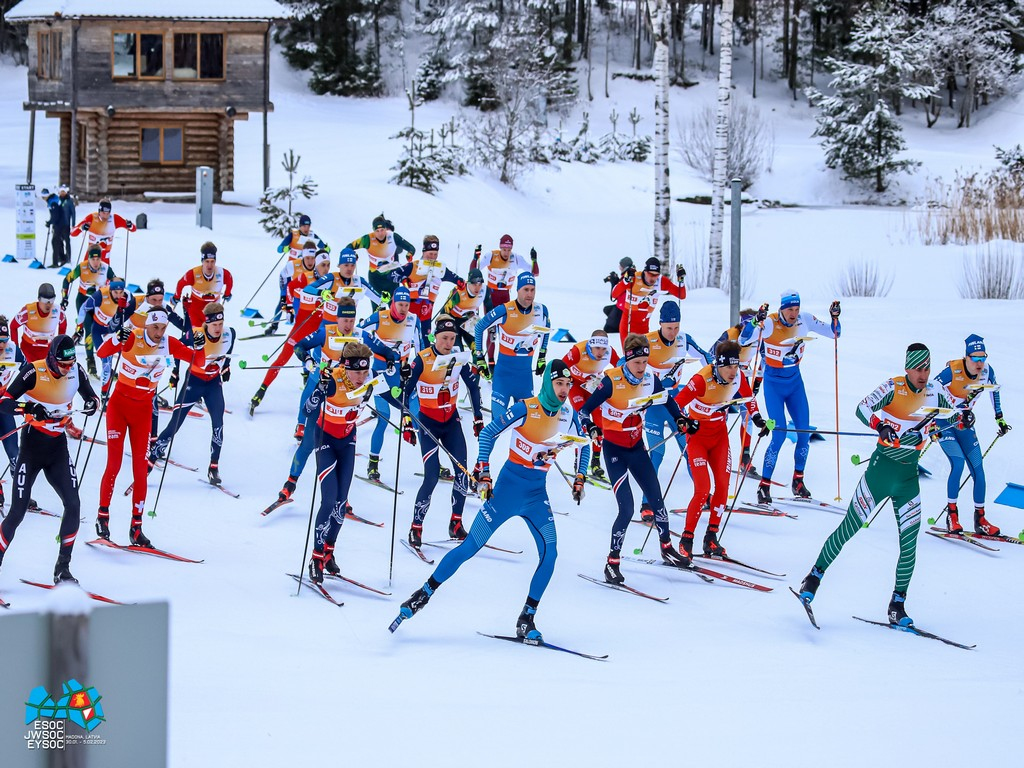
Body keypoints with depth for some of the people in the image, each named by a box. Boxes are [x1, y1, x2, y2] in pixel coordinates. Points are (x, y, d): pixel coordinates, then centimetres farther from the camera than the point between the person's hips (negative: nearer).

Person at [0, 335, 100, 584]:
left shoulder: (76, 372, -4)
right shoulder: (33, 372, -18)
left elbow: (91, 396, 11)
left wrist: (93, 404, -14)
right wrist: (27, 407, -40)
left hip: (58, 450, 4)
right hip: (32, 448, -4)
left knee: (73, 505, -9)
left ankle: (62, 569, 2)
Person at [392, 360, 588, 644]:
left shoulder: (568, 415, 1)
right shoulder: (525, 409, -15)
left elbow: (584, 445, 20)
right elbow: (488, 433, -10)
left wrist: (579, 479, 14)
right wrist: (482, 474, -14)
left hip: (537, 493, 4)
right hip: (509, 485, -4)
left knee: (549, 553, -12)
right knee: (471, 546, -4)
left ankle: (526, 620, -2)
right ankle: (422, 596, 8)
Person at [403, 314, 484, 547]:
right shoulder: (422, 360, -17)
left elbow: (473, 386, 10)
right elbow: (405, 392, -12)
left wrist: (478, 418, 10)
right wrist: (406, 423, -17)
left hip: (452, 421, 4)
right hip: (428, 423, -4)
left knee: (463, 470, -7)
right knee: (432, 476, -15)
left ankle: (456, 524, 7)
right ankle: (416, 527, -4)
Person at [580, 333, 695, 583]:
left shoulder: (650, 380, -7)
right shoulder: (611, 381, -21)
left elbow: (667, 401, 12)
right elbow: (585, 410, -18)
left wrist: (680, 419, -5)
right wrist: (590, 427, -38)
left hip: (637, 448, 5)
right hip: (614, 450, -5)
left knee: (656, 499, 11)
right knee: (627, 509, -14)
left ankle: (667, 548, 32)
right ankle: (612, 563, -2)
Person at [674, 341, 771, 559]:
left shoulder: (738, 377, -9)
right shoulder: (702, 379, -27)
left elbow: (748, 395, 14)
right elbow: (676, 404, -28)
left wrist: (757, 418, 9)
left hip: (720, 435, 5)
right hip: (698, 435, -5)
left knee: (722, 487, -2)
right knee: (703, 489, -15)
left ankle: (711, 538, 9)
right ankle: (687, 539, -2)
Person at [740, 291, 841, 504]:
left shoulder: (805, 320, -7)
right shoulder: (769, 323, -20)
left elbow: (833, 333, 2)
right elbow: (743, 339, -31)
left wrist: (835, 317, -17)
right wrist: (756, 321, -46)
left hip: (795, 381, 5)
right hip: (774, 383, -5)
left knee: (804, 431, 1)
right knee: (779, 433, -14)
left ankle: (798, 481, 19)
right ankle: (764, 485, -4)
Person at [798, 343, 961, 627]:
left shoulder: (934, 391, 3)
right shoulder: (893, 387, -11)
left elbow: (953, 417, 16)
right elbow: (863, 408, -22)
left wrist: (963, 418, -8)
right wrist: (881, 426, -41)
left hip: (909, 476, 4)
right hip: (881, 469, -4)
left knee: (909, 544, -1)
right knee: (848, 529, 0)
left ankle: (897, 605, 9)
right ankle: (814, 578, 16)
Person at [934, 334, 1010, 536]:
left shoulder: (987, 371, -12)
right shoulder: (952, 371, -27)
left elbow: (994, 390, 10)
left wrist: (999, 418, 16)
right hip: (943, 422, -5)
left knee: (978, 468, -1)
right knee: (958, 463, -22)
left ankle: (980, 519, 9)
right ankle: (952, 514, -10)